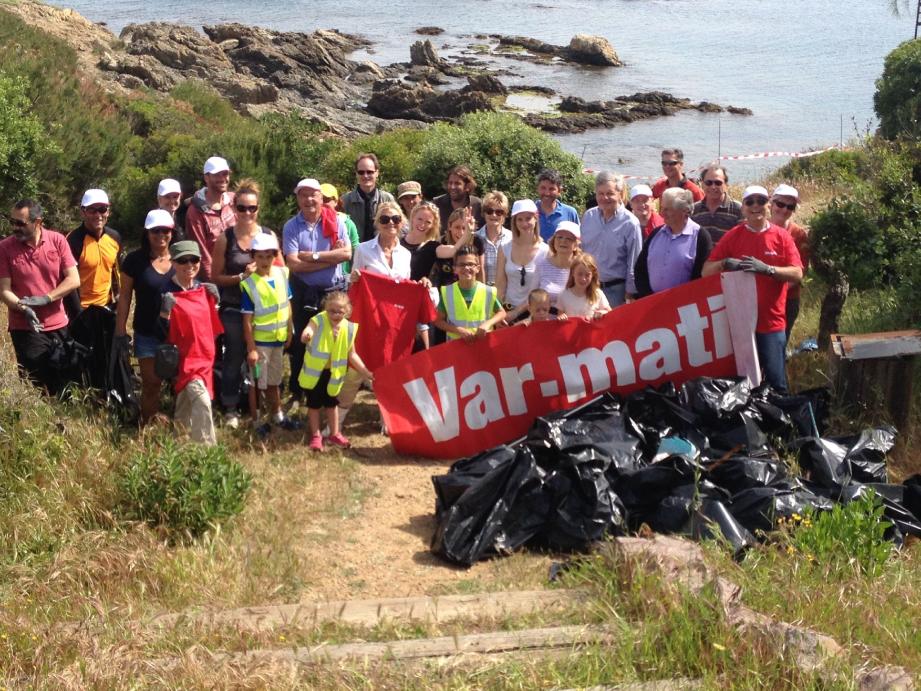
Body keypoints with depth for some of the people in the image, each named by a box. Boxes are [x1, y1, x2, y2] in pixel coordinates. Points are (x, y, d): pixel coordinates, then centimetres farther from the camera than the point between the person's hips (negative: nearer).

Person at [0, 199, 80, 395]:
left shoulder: (57, 240, -3)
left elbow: (73, 280, -5)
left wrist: (46, 298, -17)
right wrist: (23, 309, -25)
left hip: (59, 326, 2)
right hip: (26, 329, -2)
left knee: (64, 387, 10)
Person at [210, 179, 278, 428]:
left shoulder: (269, 235, 1)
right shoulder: (225, 238, -3)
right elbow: (215, 276, -2)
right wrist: (241, 277, -15)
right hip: (234, 309, -2)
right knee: (234, 358, 2)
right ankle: (231, 408, 15)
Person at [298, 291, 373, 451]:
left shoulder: (349, 328, -8)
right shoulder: (318, 321, -19)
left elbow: (351, 355, 2)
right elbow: (309, 330, -43)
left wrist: (365, 372, 0)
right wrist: (306, 334, -67)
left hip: (333, 373, 3)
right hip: (314, 371, -3)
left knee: (332, 403, 20)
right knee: (314, 404, 11)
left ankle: (334, 434, 36)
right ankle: (316, 436, 26)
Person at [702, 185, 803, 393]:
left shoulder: (782, 236, 1)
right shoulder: (732, 236, 4)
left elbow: (797, 274, -7)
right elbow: (706, 272, 2)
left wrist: (767, 268, -22)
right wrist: (724, 263, -19)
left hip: (772, 322, -1)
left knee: (775, 379, -2)